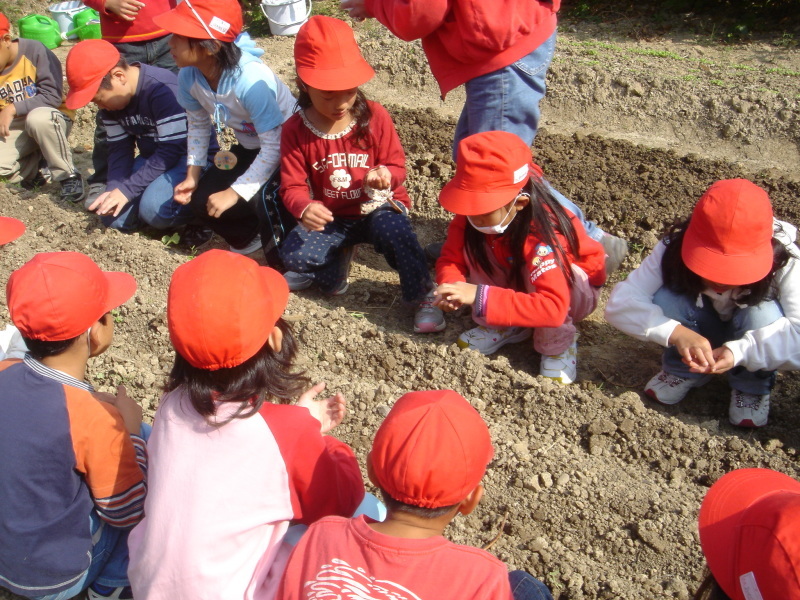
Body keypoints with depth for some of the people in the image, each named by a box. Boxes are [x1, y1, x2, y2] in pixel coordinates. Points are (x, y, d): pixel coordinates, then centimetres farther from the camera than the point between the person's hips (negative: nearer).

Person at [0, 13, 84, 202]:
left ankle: (68, 176, -20)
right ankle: (31, 169, 10)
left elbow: (53, 96, -21)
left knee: (37, 118, -40)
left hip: (53, 118, -4)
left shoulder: (34, 51, -16)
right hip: (16, 127, 4)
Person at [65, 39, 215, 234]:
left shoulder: (164, 90, -26)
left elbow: (171, 151, -26)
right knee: (113, 215, -8)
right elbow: (119, 149, 2)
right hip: (152, 158, 8)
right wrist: (114, 188, -17)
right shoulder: (111, 102, 0)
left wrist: (127, 189, -26)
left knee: (154, 208, -32)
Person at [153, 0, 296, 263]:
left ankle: (283, 265, -5)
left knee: (261, 197, -32)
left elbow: (274, 146, -32)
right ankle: (250, 237, 25)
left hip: (288, 148, -7)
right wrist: (192, 175, -4)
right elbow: (198, 125, 3)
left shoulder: (251, 80, -36)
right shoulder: (189, 75, -15)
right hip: (250, 148, 7)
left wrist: (235, 192, -28)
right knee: (202, 201, -5)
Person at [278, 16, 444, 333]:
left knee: (394, 231, -35)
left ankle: (423, 296, -14)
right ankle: (334, 268, 9)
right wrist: (304, 208, -35)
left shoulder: (375, 116, -10)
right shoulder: (295, 131, -10)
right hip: (332, 217, 2)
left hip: (377, 206, -1)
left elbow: (397, 166, -5)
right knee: (294, 254, -23)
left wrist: (385, 175, -31)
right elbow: (293, 186, -11)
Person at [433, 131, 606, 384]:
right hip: (517, 284, 5)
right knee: (471, 243, -22)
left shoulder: (542, 232, -39)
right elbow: (451, 258, -15)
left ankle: (558, 343, -12)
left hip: (576, 289, -5)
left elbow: (553, 308, -48)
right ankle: (506, 325, -5)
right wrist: (453, 287, -39)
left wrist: (480, 296, -54)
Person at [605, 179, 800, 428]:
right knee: (666, 299, -29)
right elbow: (619, 303, -35)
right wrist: (676, 332, -51)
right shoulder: (673, 250, -29)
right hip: (695, 338, 1)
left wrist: (739, 351, -53)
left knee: (764, 313, -33)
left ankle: (751, 388, -6)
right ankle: (683, 372, -3)